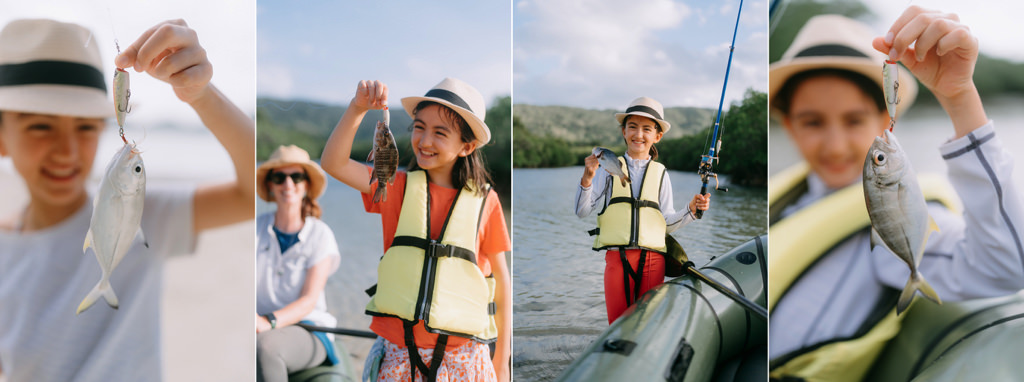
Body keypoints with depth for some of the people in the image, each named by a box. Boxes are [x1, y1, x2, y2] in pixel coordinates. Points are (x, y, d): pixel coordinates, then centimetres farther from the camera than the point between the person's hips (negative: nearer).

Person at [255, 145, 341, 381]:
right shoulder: (256, 229, 7)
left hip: (310, 335, -2)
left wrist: (270, 321, -30)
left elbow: (309, 300, -11)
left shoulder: (320, 234, -3)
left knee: (264, 347, -37)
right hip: (259, 331, 3)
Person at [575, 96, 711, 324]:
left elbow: (668, 223, 11)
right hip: (617, 257, -2)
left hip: (653, 260, 2)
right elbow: (582, 212, 1)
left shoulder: (660, 173, 13)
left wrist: (691, 210, -4)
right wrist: (587, 178, -12)